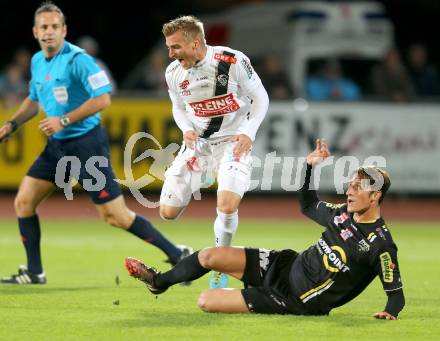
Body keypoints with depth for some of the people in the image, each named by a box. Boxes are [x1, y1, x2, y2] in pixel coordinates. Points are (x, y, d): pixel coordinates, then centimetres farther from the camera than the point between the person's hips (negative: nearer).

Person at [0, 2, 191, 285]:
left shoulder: (77, 59, -17)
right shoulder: (37, 61, 9)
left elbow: (103, 99, -22)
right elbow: (34, 99, 26)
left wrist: (64, 120, -22)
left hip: (86, 143, -8)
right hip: (57, 145, 8)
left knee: (116, 216, -9)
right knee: (23, 202, 3)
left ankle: (178, 256, -1)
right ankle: (34, 272, 14)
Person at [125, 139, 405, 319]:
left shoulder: (380, 244, -23)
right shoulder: (343, 213, 0)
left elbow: (396, 293, -18)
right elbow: (308, 205, 20)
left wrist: (390, 312, -38)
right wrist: (311, 167, 9)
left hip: (296, 301, -7)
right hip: (286, 265, 7)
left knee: (207, 301, -12)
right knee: (210, 256, 3)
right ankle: (159, 282, 31)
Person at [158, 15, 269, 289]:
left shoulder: (233, 61, -17)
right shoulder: (174, 73, -4)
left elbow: (260, 97, -5)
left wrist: (248, 133, -17)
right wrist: (187, 130, -7)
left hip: (233, 142, -4)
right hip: (197, 143, 4)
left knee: (227, 208, -23)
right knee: (168, 212, -2)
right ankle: (201, 179, 29)